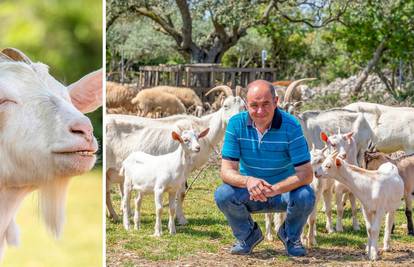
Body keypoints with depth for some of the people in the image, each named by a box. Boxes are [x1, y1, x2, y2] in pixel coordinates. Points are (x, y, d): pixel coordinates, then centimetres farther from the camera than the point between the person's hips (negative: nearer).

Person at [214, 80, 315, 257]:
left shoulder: (291, 126, -19)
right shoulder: (236, 124, -14)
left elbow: (306, 174, -23)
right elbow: (227, 171, -17)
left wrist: (275, 189, -39)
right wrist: (247, 181, -40)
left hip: (284, 191, -1)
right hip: (249, 193, 1)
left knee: (305, 197, -32)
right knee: (222, 195, -27)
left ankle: (291, 236, 3)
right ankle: (248, 235, 4)